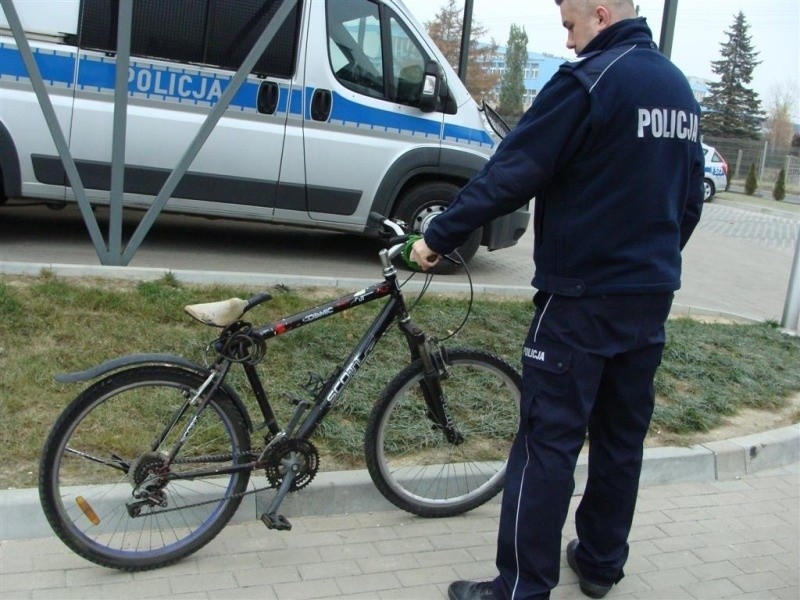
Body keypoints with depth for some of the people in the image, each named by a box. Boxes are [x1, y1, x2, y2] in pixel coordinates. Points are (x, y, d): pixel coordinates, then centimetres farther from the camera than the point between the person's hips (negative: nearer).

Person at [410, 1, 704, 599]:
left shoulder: (590, 81, -15)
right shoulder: (681, 88, 11)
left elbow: (508, 175, -17)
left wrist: (438, 236, -7)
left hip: (583, 300, -8)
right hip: (653, 300, 8)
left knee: (548, 442, -2)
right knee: (622, 435, 16)